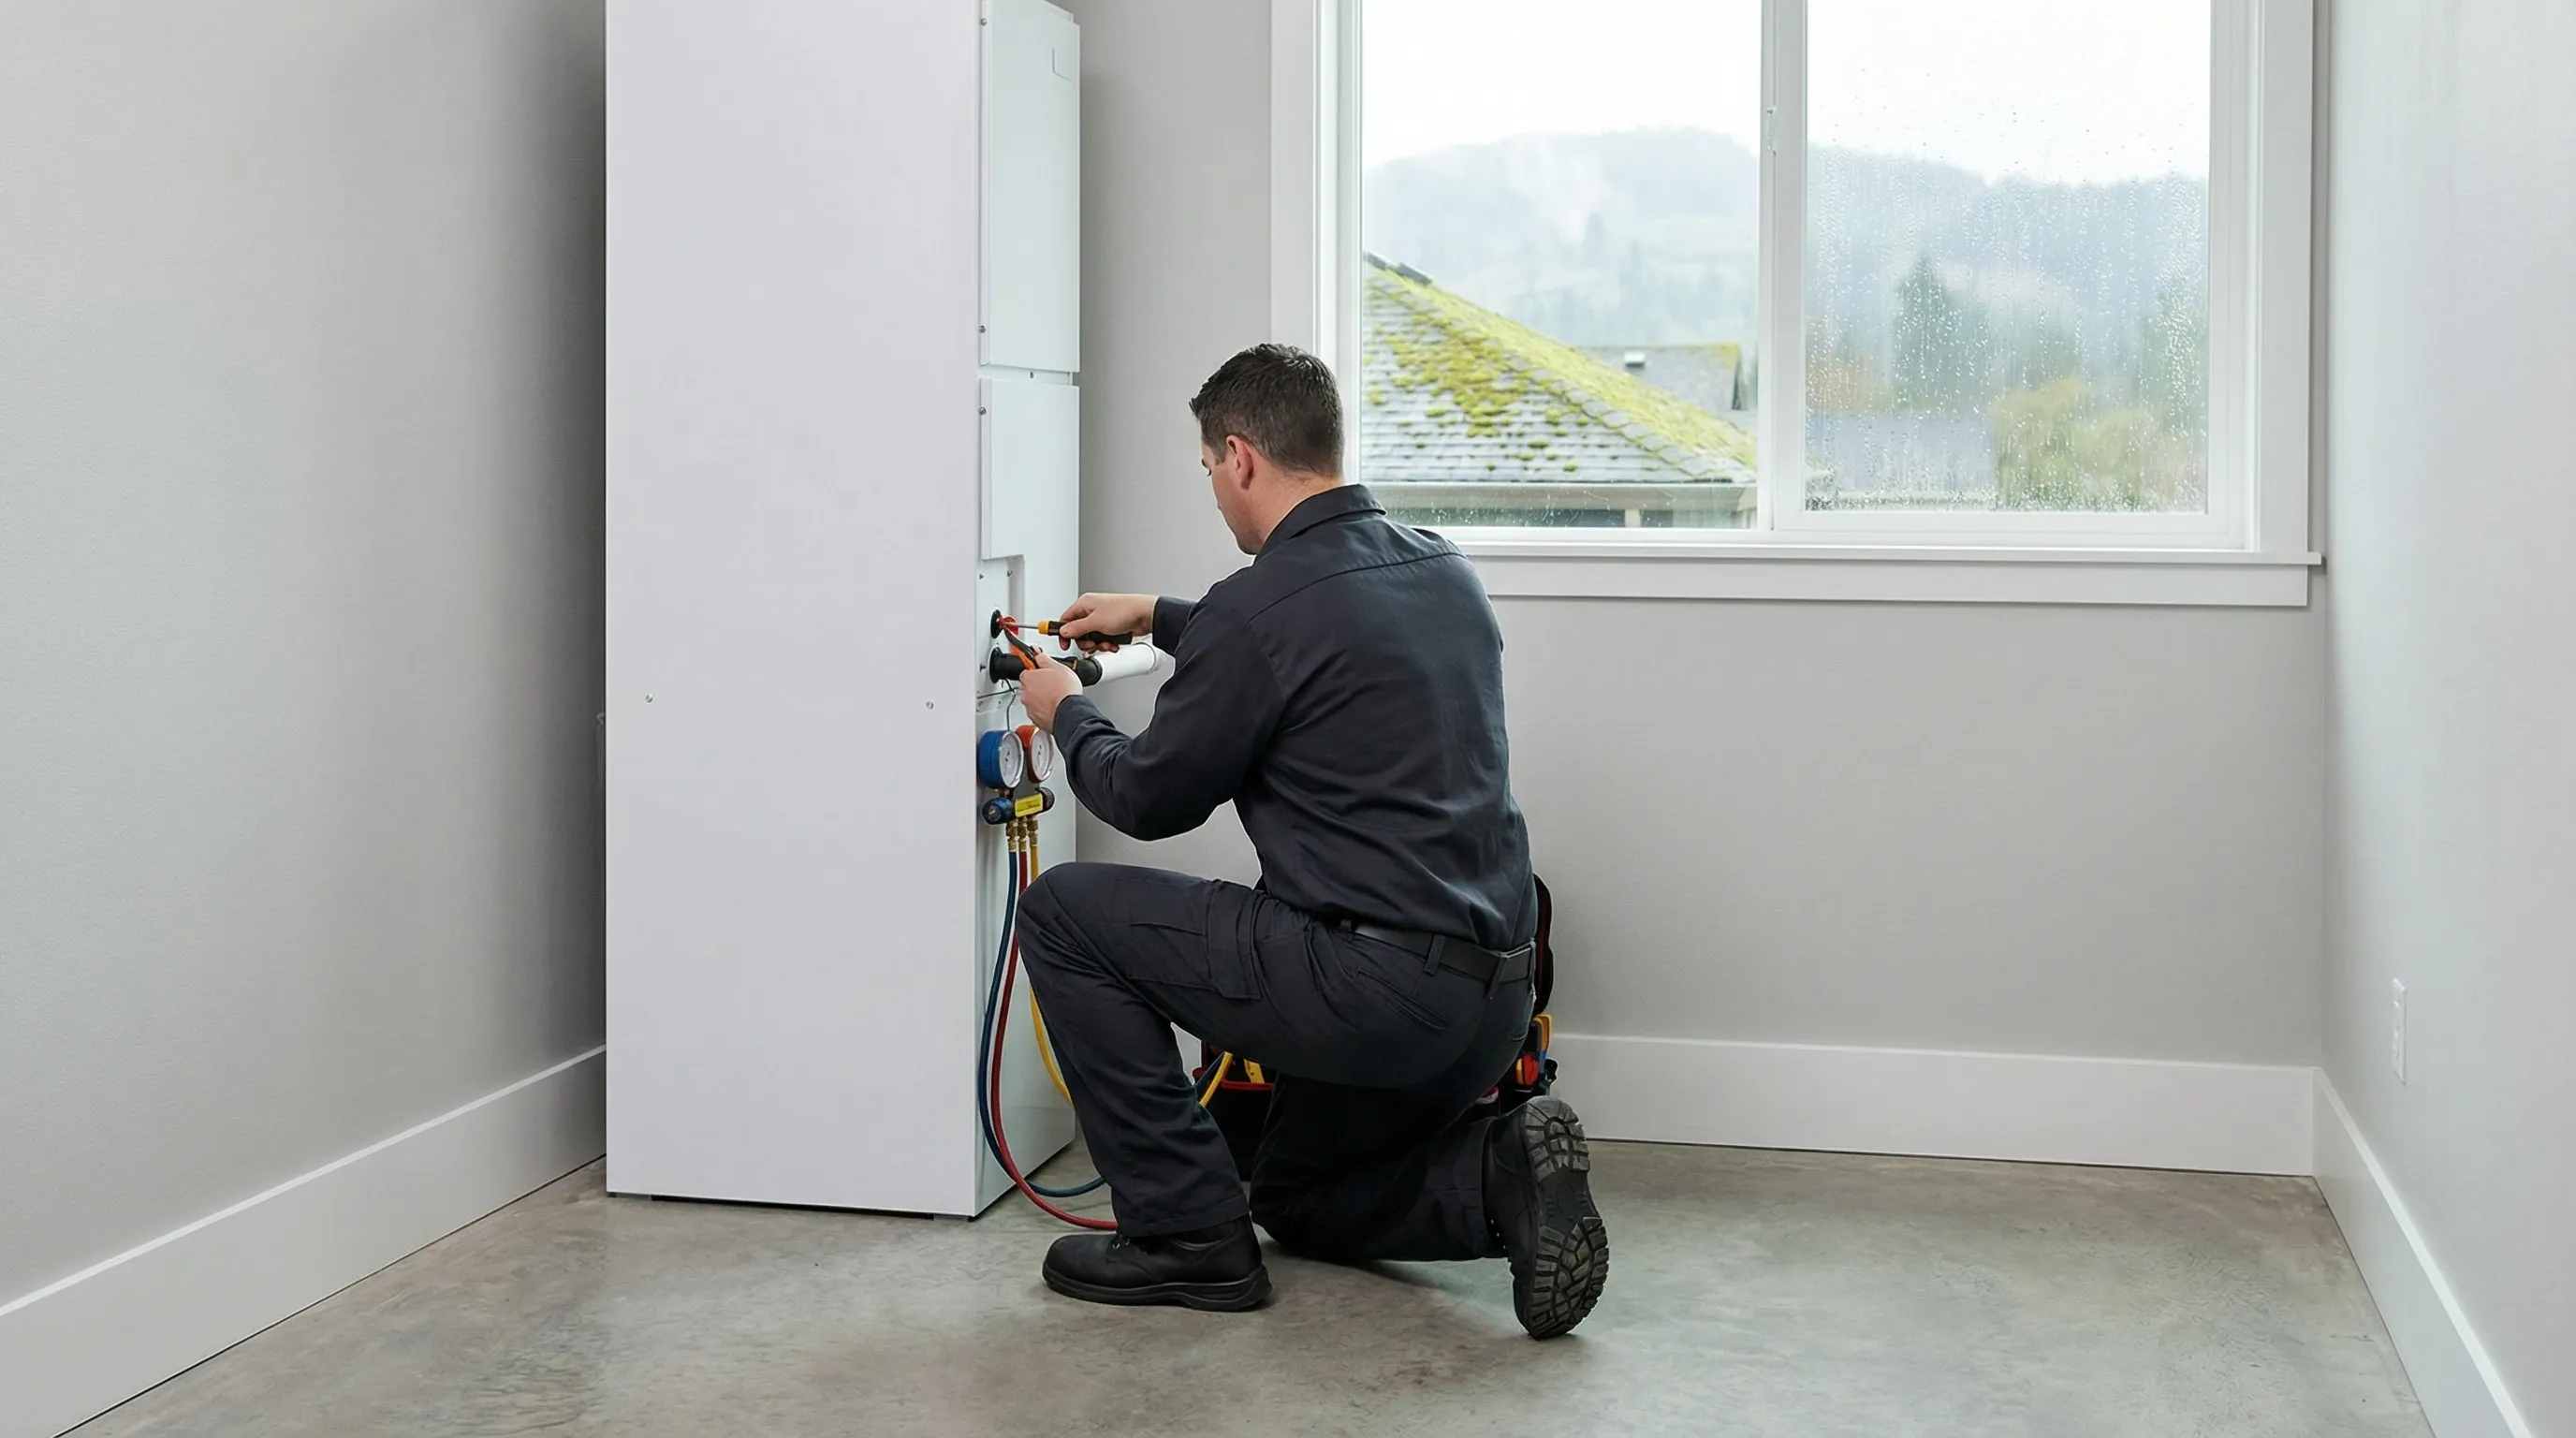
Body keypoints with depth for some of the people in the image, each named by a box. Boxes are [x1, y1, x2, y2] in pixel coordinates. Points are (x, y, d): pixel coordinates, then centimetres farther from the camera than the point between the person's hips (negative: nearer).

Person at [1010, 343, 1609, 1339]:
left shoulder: (1260, 604, -15)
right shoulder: (1441, 568, 11)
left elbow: (1150, 799, -2)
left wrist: (1065, 716, 18)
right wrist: (1158, 618, 39)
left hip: (1371, 986, -9)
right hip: (1491, 1002, 9)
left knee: (1065, 913, 6)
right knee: (1301, 1203, 31)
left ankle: (1187, 1234, 7)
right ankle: (1501, 1178, 3)